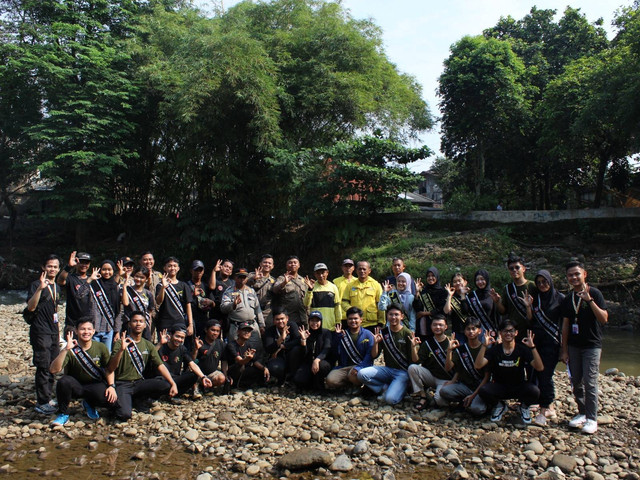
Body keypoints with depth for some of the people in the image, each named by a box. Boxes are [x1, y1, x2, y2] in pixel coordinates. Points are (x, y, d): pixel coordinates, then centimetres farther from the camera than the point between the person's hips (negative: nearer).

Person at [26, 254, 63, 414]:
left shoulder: (57, 287, 14)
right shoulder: (36, 284, -8)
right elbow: (30, 307, -21)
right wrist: (40, 288, -33)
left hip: (53, 333, 7)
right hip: (40, 332, -7)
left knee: (52, 367, 11)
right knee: (43, 367, -6)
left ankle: (47, 398, 22)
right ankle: (42, 403, 1)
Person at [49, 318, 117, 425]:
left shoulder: (100, 347, -7)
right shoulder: (71, 350, -14)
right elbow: (53, 370, -27)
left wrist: (111, 386, -15)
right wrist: (65, 349, -37)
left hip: (95, 386, 2)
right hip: (75, 386, -1)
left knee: (110, 399, -27)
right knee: (64, 381, -34)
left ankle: (89, 404, 11)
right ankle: (63, 414, -9)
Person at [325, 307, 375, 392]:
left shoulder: (368, 335, 5)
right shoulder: (343, 335, 15)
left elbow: (370, 355, -8)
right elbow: (336, 353, 3)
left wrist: (359, 368, -22)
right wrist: (337, 336, -6)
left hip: (361, 366, -3)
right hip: (344, 367, 3)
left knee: (353, 375, -36)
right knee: (330, 380, -23)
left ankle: (357, 386, 1)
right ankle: (351, 384, 5)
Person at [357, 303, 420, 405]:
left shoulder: (407, 334, -6)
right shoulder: (383, 333, 4)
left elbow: (415, 360, -8)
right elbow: (374, 356, 4)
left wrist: (413, 347, -26)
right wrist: (375, 343, -14)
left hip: (403, 372, -4)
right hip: (387, 369, 4)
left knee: (390, 399, -27)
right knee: (361, 374, -20)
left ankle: (401, 389, 6)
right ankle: (385, 388, 0)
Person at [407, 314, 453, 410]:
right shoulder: (427, 342, 3)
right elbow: (417, 361, -5)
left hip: (445, 380, -3)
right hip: (430, 376, 3)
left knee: (440, 400, -30)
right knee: (412, 368, -23)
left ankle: (434, 394, 8)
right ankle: (423, 397, -10)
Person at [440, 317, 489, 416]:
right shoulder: (460, 349, 5)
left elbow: (487, 376, -6)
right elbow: (448, 368, -2)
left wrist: (473, 395, -15)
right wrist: (449, 350, -16)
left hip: (480, 387, -3)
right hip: (464, 385, 3)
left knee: (477, 409, -32)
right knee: (444, 391, -25)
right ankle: (464, 401, 1)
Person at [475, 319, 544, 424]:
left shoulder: (523, 349, -7)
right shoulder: (494, 350, -7)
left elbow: (540, 368, -20)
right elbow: (478, 366, -22)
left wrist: (532, 347, -31)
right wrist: (484, 346, -32)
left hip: (520, 387, 0)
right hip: (499, 387, 0)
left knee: (534, 391, -32)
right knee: (483, 390, -30)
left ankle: (524, 406, 6)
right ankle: (499, 406, 6)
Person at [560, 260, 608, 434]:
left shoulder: (594, 293, -6)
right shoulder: (568, 299, 8)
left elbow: (604, 319, -16)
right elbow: (565, 325, 10)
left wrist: (589, 300, -27)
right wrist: (564, 350, 9)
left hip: (591, 345, -5)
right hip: (573, 346, 5)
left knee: (590, 383, -6)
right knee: (576, 382, 8)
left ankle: (592, 419, 3)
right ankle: (582, 413, 22)